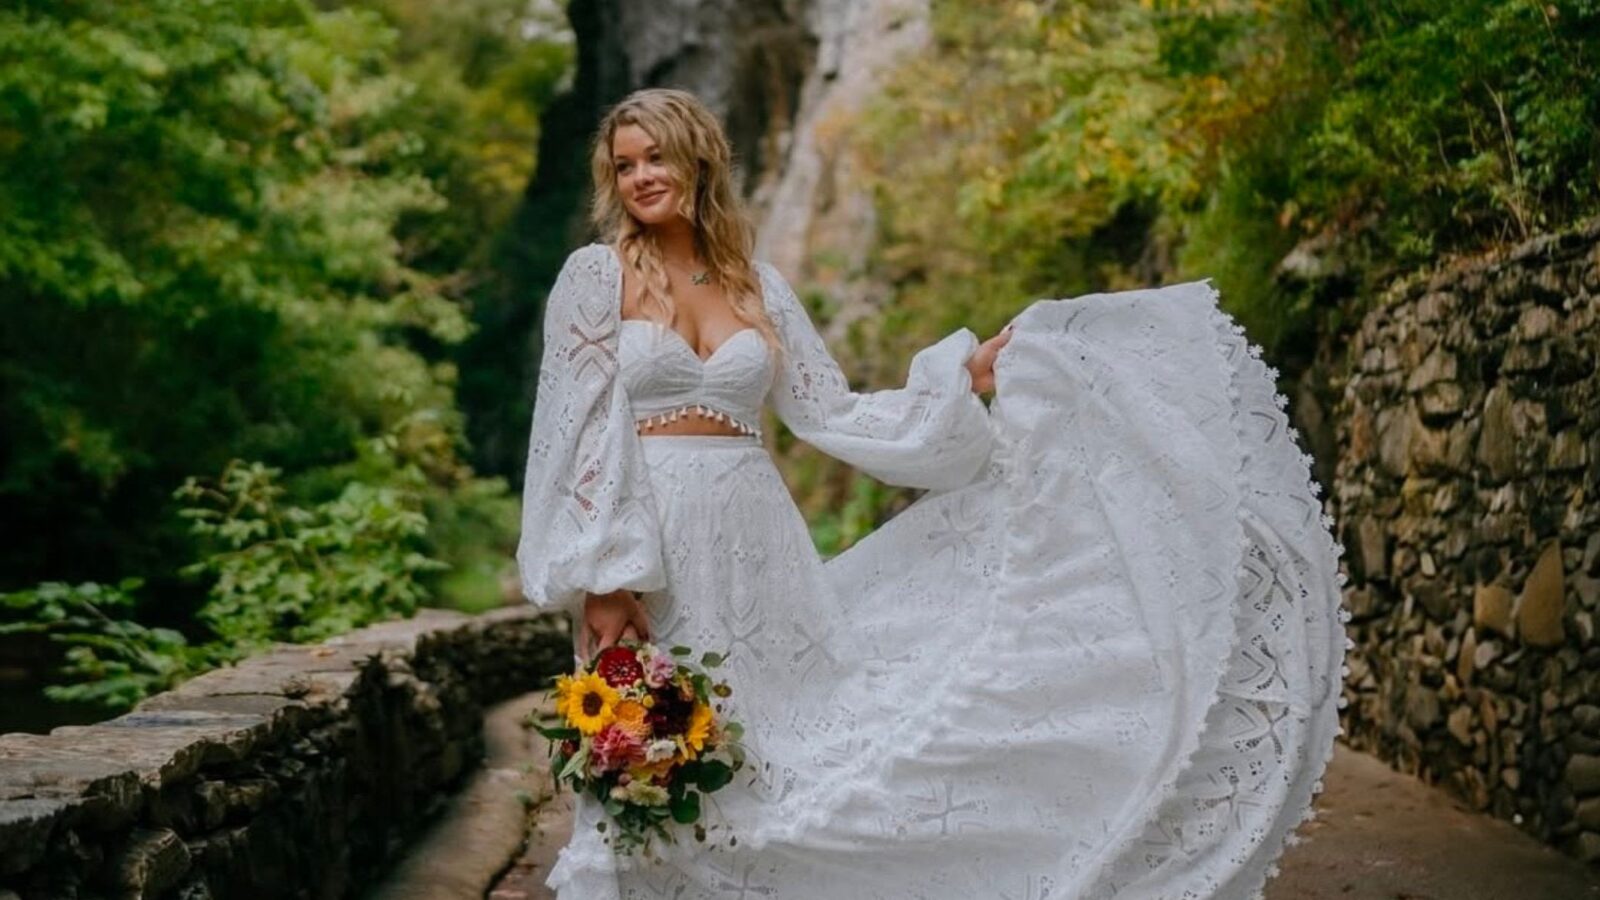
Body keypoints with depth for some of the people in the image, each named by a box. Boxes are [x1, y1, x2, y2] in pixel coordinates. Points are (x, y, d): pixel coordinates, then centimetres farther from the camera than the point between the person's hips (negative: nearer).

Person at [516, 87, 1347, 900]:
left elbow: (836, 416, 11)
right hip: (648, 556, -3)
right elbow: (578, 434, -7)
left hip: (753, 552, 4)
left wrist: (966, 376, 5)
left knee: (775, 768, 4)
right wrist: (600, 580, -14)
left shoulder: (757, 285, 11)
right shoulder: (594, 276, -1)